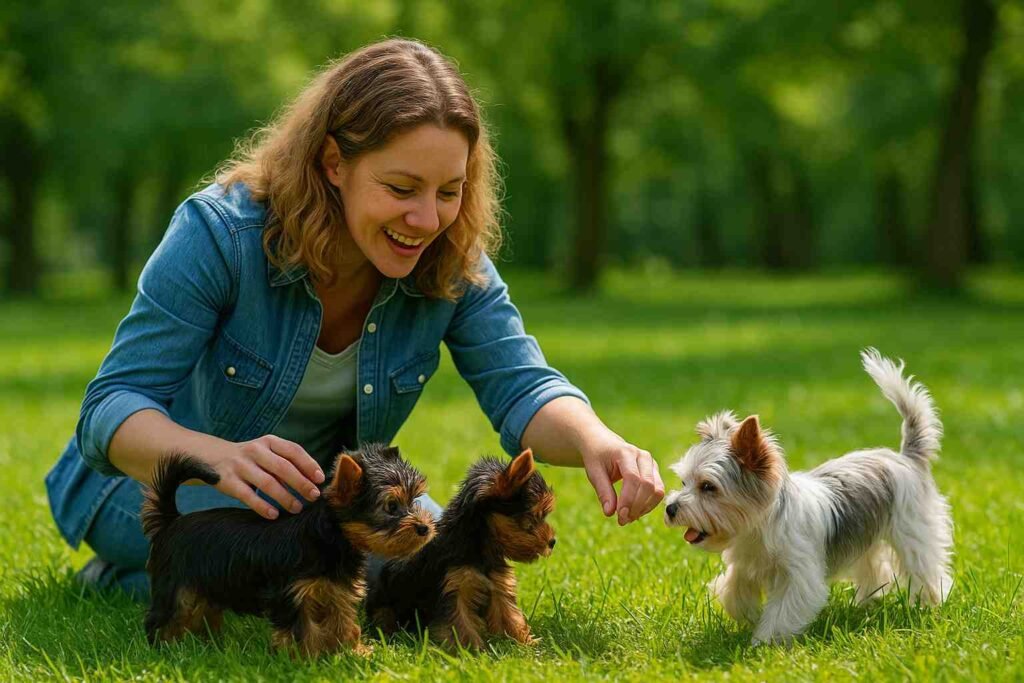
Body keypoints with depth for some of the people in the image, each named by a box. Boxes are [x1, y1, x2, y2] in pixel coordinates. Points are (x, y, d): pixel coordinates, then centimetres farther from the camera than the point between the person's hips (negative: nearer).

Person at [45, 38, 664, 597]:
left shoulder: (454, 267, -14)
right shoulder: (221, 233, -29)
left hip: (321, 485, 6)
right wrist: (223, 458, -53)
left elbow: (522, 389, -20)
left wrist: (593, 440, -46)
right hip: (160, 477, -5)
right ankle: (127, 575, -3)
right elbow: (110, 410, -31)